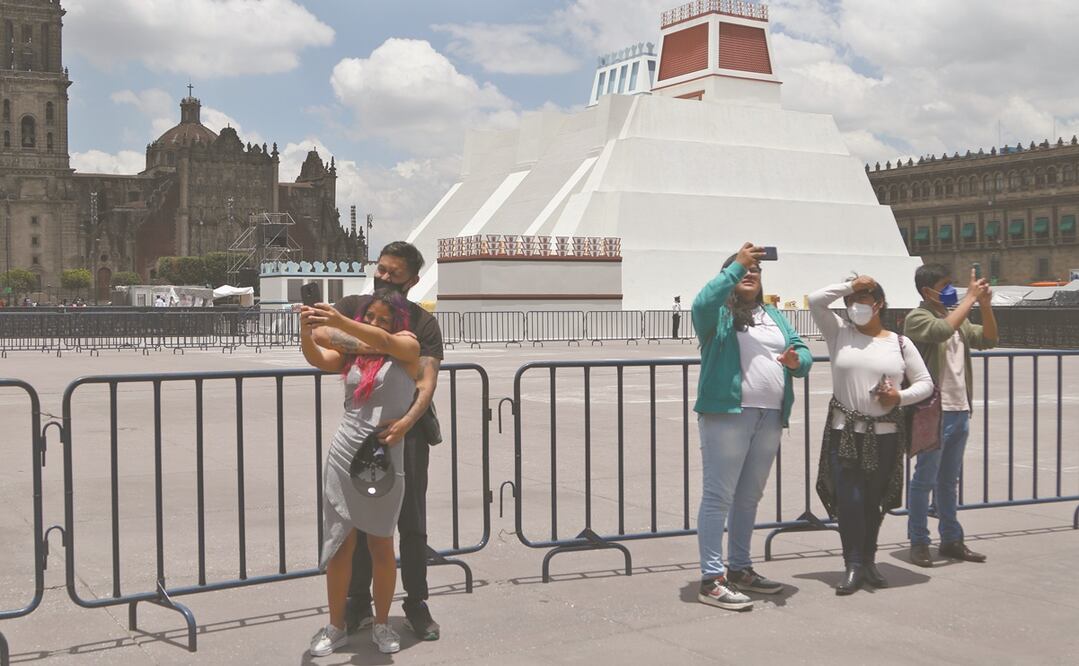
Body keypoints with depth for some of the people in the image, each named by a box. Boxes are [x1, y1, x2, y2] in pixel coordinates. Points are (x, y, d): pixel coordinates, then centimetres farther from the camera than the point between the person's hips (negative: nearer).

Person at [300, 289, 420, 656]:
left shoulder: (407, 347, -1)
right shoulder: (351, 351, 8)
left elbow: (383, 341, -22)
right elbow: (318, 359, -10)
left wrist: (339, 321, -38)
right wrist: (306, 331, -32)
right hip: (343, 459, 2)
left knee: (381, 547, 8)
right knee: (339, 546, 6)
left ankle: (381, 624, 24)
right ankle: (336, 627, 18)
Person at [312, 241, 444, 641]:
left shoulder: (423, 323, 0)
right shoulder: (353, 307, 4)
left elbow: (427, 380, -12)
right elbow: (321, 334, -17)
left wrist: (407, 421, -31)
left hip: (407, 431, -1)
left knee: (412, 524, 5)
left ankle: (416, 605, 17)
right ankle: (358, 605, 21)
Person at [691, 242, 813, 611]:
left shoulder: (774, 315, 21)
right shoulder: (719, 312, 2)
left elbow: (803, 352, 14)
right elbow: (702, 302, -22)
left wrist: (796, 360, -11)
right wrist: (736, 264, -18)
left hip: (770, 418, 7)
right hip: (727, 414, -7)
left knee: (749, 497, 15)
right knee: (719, 496, -7)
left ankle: (740, 569, 27)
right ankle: (711, 580, -7)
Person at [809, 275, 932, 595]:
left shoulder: (900, 343, 7)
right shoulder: (839, 333, 5)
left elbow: (925, 383, 9)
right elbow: (815, 300, -7)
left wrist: (900, 397, -9)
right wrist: (850, 285, -2)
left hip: (884, 435, 1)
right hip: (843, 433, -1)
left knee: (873, 501, 8)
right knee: (848, 499, -8)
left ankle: (868, 562, 22)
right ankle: (853, 566, 0)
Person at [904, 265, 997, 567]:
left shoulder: (957, 317, 16)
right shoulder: (918, 318, -9)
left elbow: (988, 340, 10)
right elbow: (943, 330, -29)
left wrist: (985, 305, -3)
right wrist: (970, 297, -21)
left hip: (960, 411, 8)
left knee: (949, 480, 14)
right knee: (925, 479, 0)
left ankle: (951, 539, 22)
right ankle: (918, 542, 7)